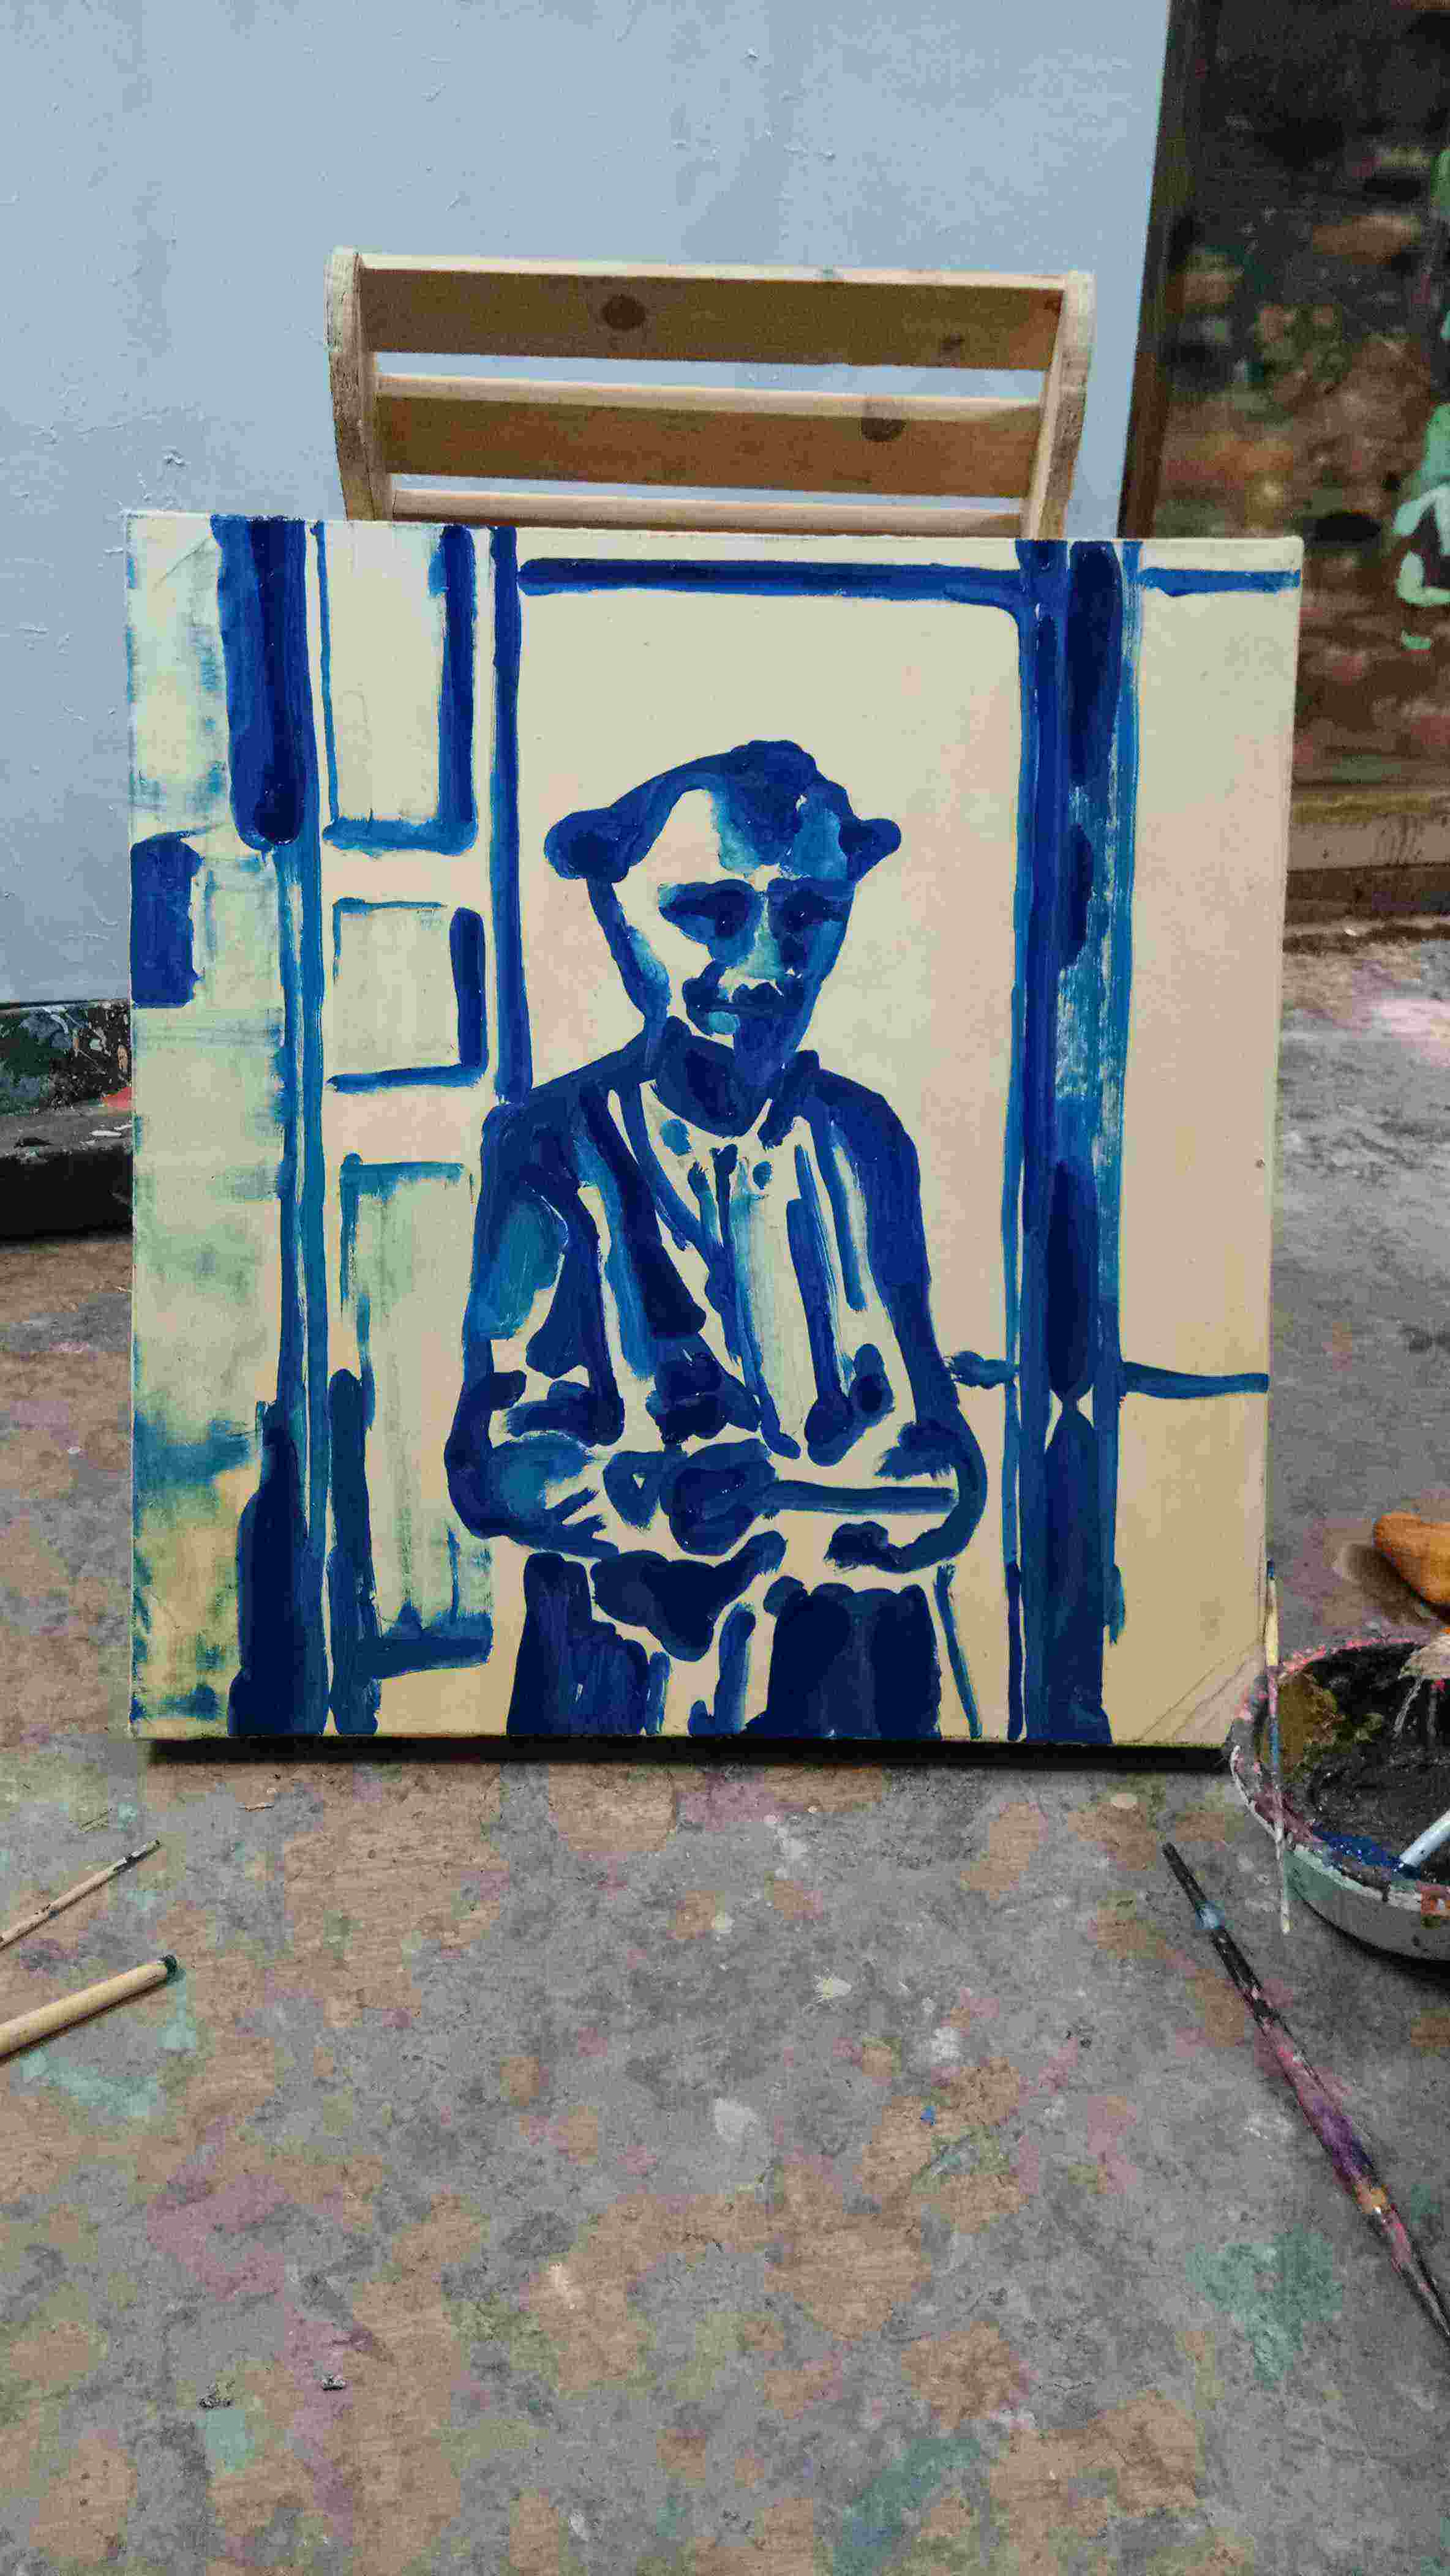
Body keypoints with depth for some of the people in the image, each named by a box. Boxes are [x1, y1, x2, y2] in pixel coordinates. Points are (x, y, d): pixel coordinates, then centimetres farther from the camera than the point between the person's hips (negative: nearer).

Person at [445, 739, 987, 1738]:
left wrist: (758, 1502, -24)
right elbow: (499, 1465, -19)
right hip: (637, 1699, -2)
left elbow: (943, 1469, -5)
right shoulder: (552, 1151, -12)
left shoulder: (860, 1139, -4)